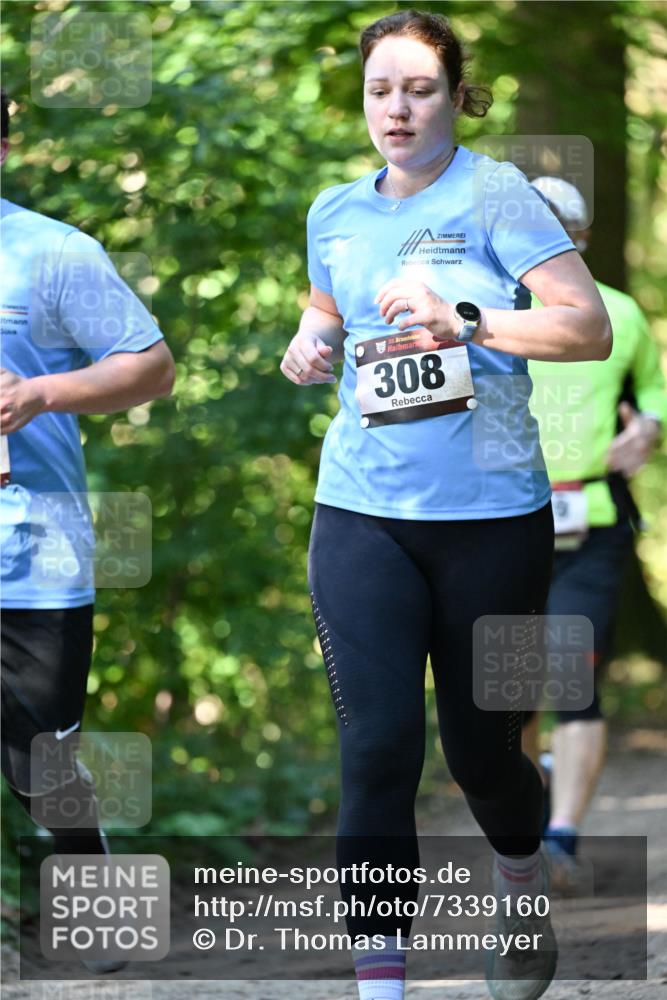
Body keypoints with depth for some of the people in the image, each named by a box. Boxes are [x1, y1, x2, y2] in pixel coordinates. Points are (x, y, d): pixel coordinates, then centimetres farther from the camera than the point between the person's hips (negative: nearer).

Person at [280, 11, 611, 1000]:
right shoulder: (336, 212, 9)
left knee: (480, 740, 10)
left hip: (491, 511, -3)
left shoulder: (494, 193, -5)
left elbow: (590, 328, -13)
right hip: (364, 511, 3)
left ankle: (525, 900, 41)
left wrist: (464, 319, -26)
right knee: (377, 747, -8)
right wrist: (307, 352, 4)